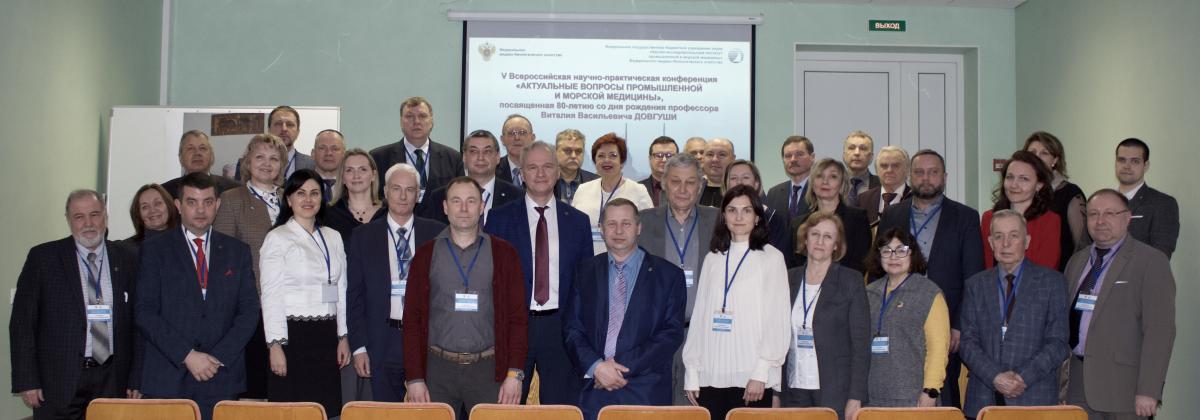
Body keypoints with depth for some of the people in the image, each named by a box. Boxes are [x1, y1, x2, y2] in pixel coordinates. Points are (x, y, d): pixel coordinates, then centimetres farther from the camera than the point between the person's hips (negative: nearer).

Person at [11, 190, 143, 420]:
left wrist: (137, 381, 2)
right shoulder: (42, 257, 2)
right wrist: (26, 381, -5)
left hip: (112, 381, 2)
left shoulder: (128, 261, 7)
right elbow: (22, 323, 1)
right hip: (59, 381, -1)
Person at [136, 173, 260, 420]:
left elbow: (250, 310, 7)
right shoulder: (155, 250, 6)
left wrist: (219, 357, -6)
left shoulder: (238, 251, 12)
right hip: (167, 380, -1)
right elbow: (144, 313, -2)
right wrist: (187, 355, -11)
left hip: (222, 380, 1)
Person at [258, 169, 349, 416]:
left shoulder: (333, 238, 13)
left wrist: (343, 336, 12)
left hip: (327, 335, 5)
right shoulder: (277, 238, -2)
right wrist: (275, 345, -12)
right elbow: (271, 296, -7)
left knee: (327, 409, 3)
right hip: (293, 334, -5)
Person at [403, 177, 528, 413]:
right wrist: (414, 378, -3)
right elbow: (412, 318, 4)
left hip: (488, 368, 0)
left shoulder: (503, 253, 4)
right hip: (438, 367, 1)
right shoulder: (426, 255, 6)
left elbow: (518, 316, 1)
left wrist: (515, 374, -7)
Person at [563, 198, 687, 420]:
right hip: (594, 388, 2)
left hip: (645, 391, -1)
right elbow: (572, 327, 5)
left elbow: (672, 333, -3)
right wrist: (595, 366, -11)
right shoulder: (585, 271, 11)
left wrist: (625, 368, -10)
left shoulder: (669, 275, 4)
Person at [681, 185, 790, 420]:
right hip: (711, 375, 3)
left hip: (752, 377, -3)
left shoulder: (771, 257, 3)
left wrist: (761, 373, -10)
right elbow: (699, 315, 13)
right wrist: (691, 373, 7)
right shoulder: (713, 259, 14)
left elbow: (777, 320, -2)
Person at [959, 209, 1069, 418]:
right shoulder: (976, 284, 11)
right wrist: (995, 377, -10)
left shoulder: (1052, 281, 6)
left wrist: (1023, 377, -12)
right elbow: (968, 342, 5)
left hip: (1035, 399, -2)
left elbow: (1058, 343, 0)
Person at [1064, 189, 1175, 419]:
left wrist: (1148, 391, -16)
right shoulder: (1077, 260, 14)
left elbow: (1160, 329, -11)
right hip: (1079, 381, 5)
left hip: (1121, 383, -5)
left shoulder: (1151, 261, -5)